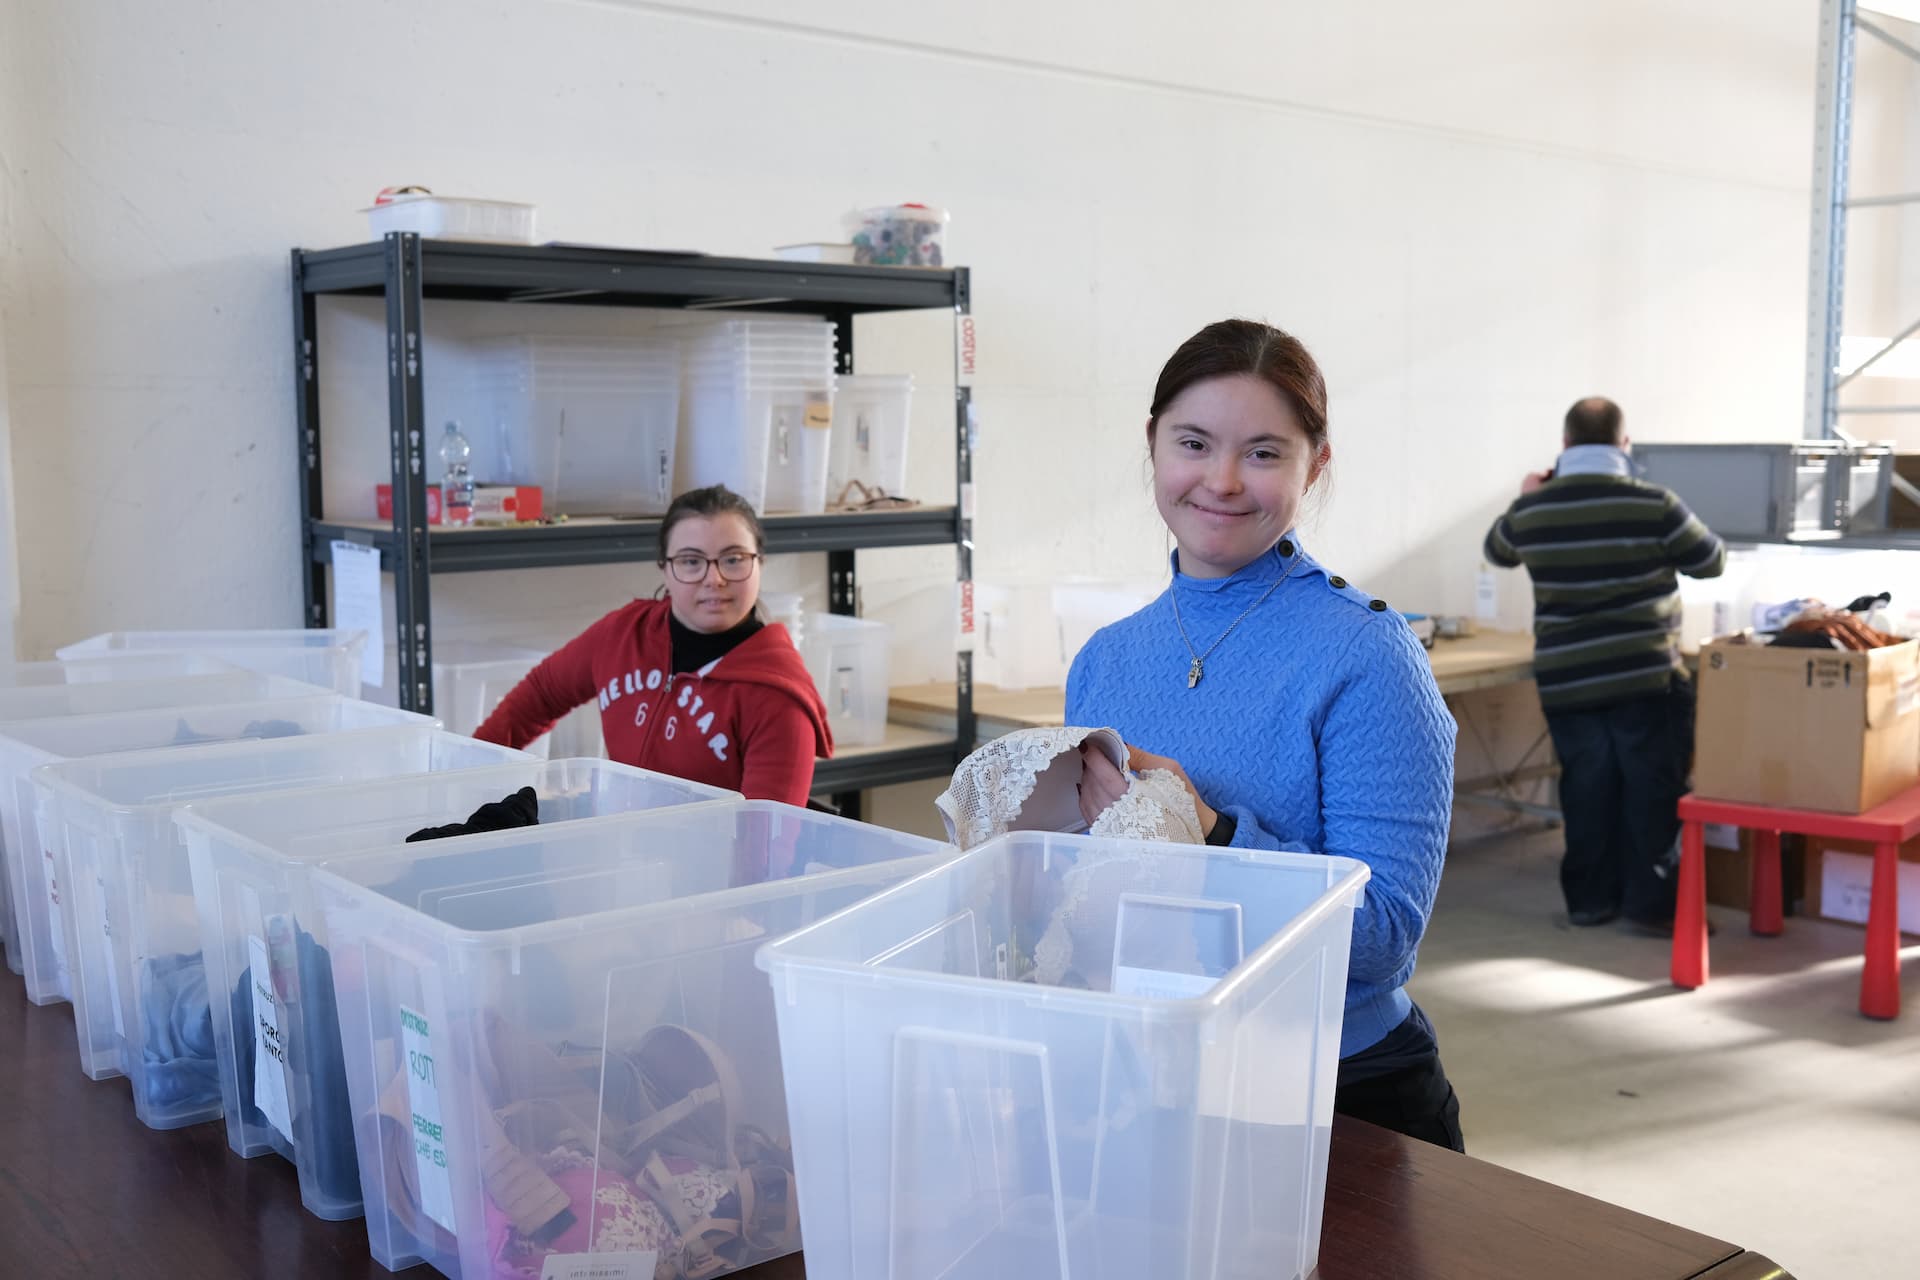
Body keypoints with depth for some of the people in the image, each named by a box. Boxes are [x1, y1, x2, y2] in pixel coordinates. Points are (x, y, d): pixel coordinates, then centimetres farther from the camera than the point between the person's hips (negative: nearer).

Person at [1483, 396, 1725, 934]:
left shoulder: (1530, 512, -2)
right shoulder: (1654, 505, -11)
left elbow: (1497, 551, 21)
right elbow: (1713, 561, 5)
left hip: (1566, 682, 3)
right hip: (1645, 677, -3)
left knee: (1586, 788, 13)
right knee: (1653, 787, 7)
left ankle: (1590, 899, 20)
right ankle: (1650, 904, 9)